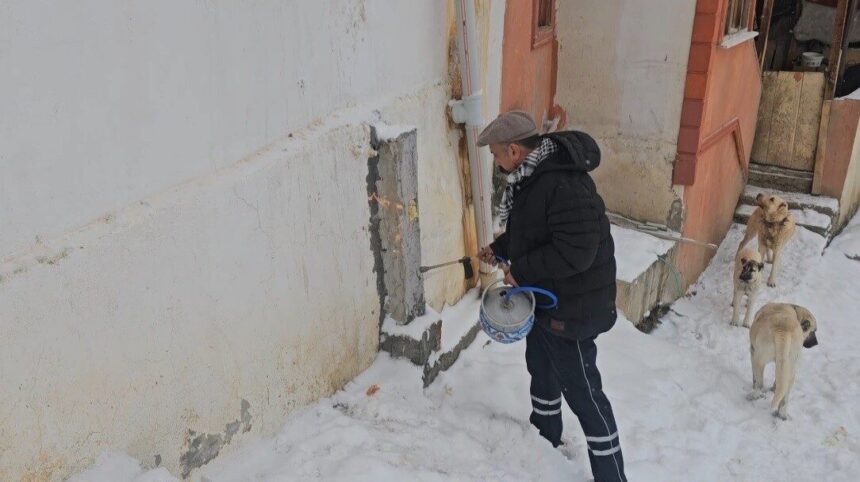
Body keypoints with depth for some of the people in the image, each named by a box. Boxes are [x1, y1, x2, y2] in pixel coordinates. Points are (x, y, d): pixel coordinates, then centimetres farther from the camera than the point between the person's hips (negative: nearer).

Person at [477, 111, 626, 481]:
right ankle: (544, 442, 50)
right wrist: (499, 248, 4)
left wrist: (521, 271, -24)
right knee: (541, 370, 27)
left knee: (582, 392, 1)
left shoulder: (566, 186, -30)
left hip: (571, 308, -11)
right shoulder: (531, 175, 2)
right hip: (542, 298, 11)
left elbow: (575, 252, -34)